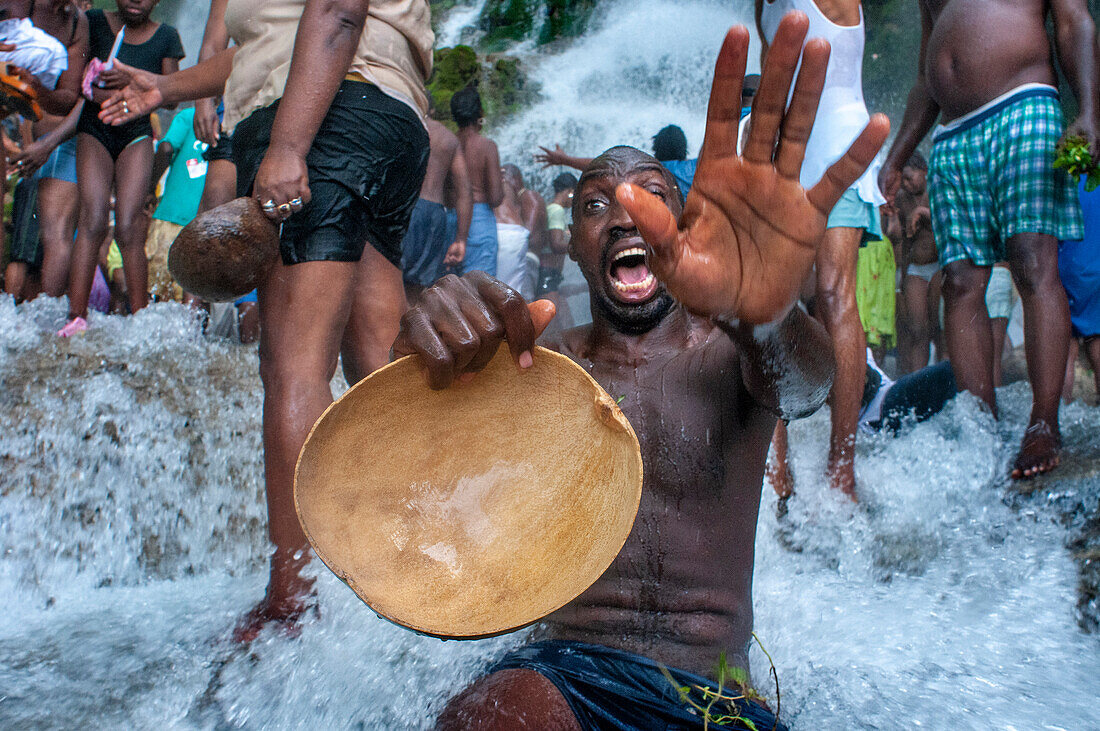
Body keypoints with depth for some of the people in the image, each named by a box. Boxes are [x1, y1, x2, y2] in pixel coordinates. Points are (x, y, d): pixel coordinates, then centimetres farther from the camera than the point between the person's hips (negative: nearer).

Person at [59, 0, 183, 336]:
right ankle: (76, 318, -19)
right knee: (92, 219, -16)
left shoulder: (166, 36, 9)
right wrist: (94, 91, -18)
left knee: (128, 227, -12)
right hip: (94, 130, 0)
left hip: (136, 134, 0)